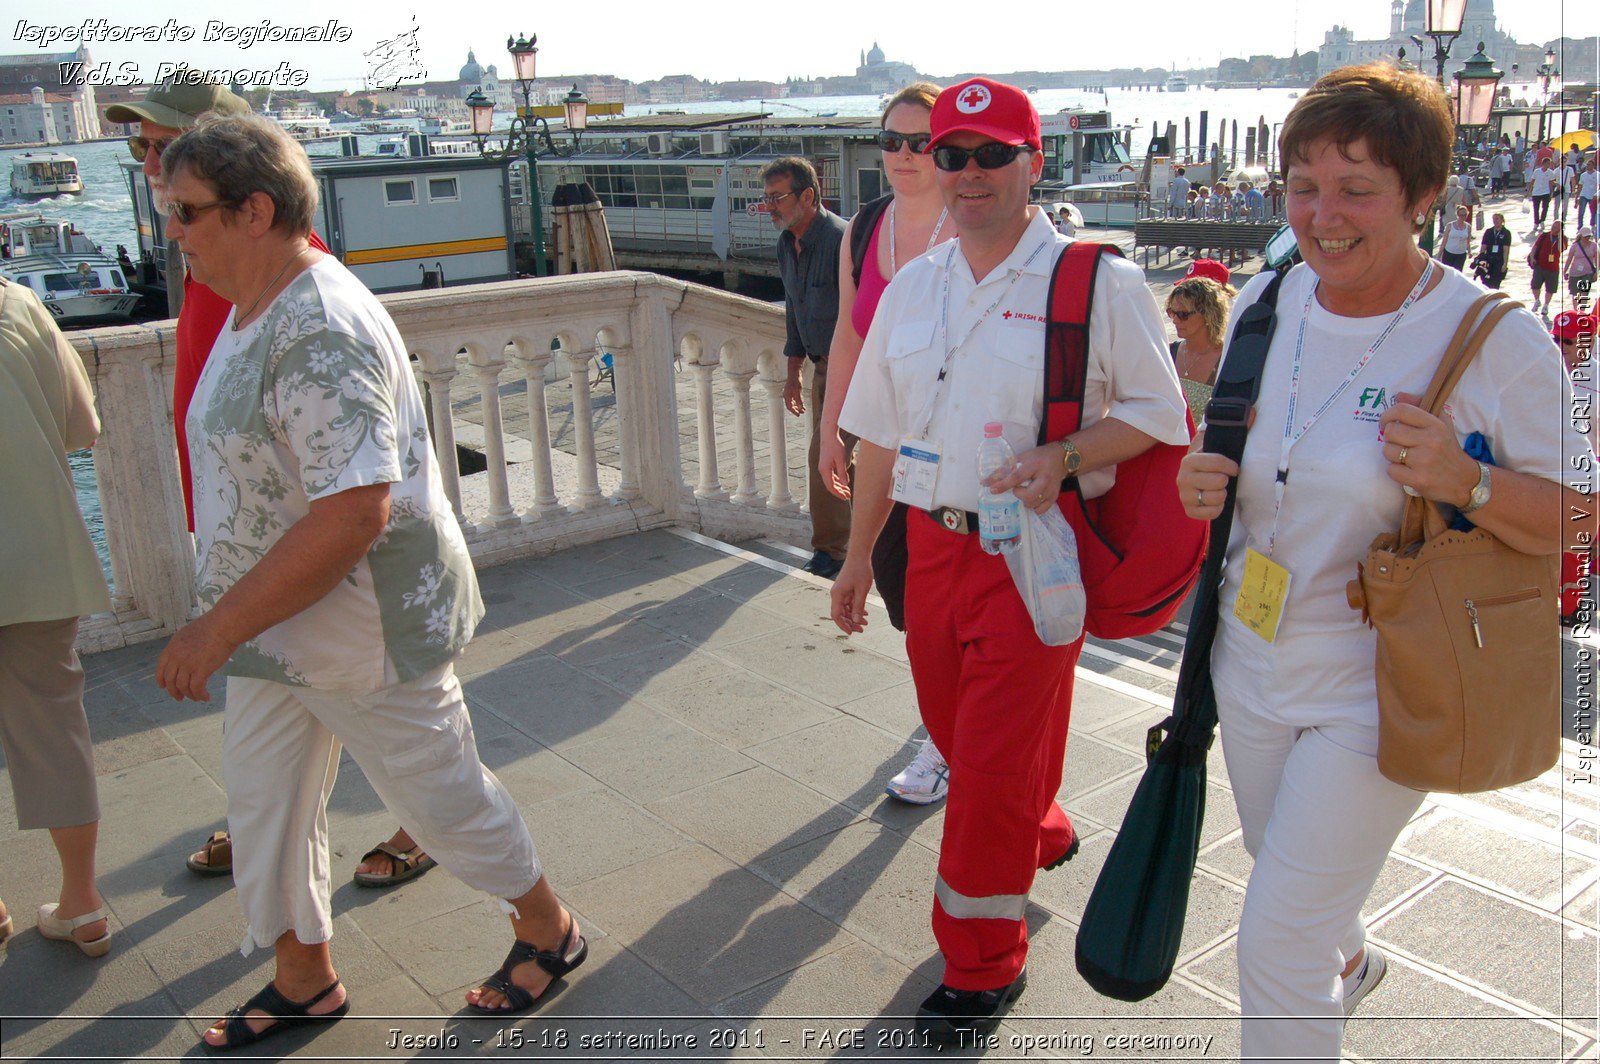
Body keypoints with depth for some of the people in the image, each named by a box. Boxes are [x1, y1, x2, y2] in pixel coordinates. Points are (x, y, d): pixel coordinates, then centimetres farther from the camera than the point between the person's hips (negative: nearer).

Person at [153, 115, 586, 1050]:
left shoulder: (321, 333, -27)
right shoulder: (258, 308, 7)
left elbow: (354, 513, -34)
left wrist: (217, 628, -28)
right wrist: (228, 621, 21)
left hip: (365, 622, -10)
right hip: (276, 621, 10)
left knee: (443, 794, 8)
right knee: (263, 802, 18)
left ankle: (549, 930, 32)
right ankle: (305, 982, 39)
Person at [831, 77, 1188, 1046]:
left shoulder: (1096, 282, -7)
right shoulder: (913, 288, 10)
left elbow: (1157, 412, -3)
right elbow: (880, 434, 15)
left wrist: (1062, 458, -21)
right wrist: (859, 556, 17)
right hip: (933, 544, 6)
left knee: (997, 760, -1)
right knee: (957, 735, 19)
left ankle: (985, 965, 20)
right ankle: (1044, 836, 50)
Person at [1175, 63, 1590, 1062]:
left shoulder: (1498, 339, -16)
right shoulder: (1266, 303, -1)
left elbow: (1576, 520, -11)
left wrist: (1465, 483, -30)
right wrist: (1203, 480, -9)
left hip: (1376, 691, -6)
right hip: (1252, 668, 6)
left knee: (1276, 945, -2)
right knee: (1296, 888, 28)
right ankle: (1350, 960, 62)